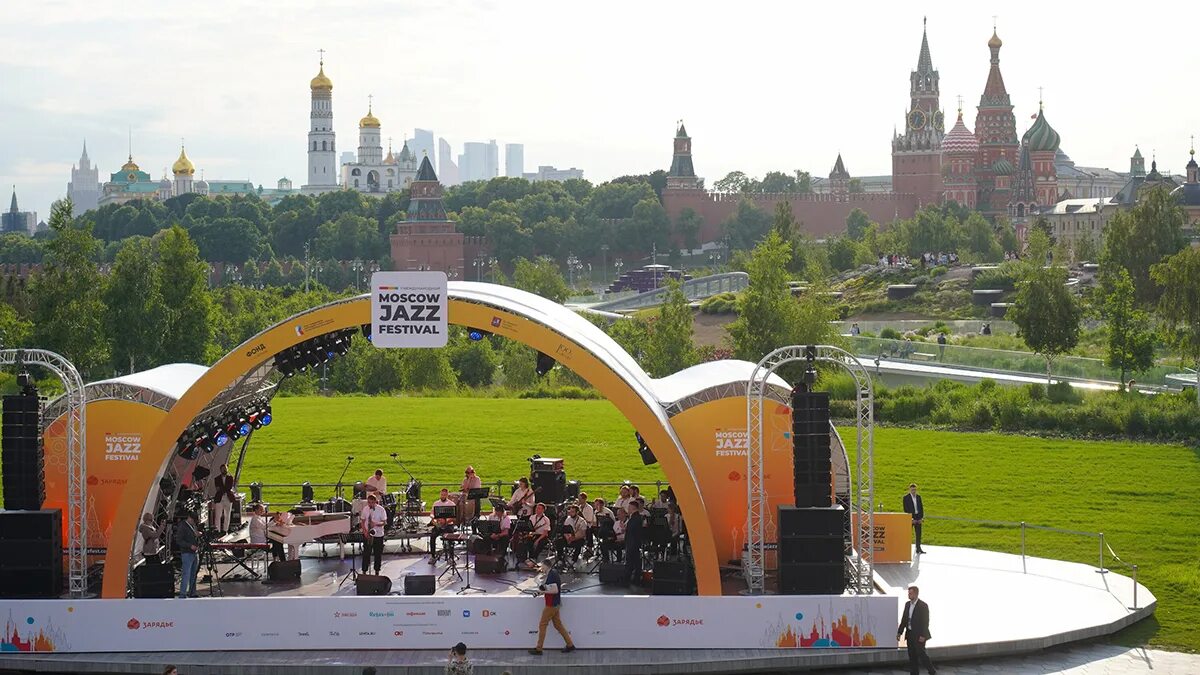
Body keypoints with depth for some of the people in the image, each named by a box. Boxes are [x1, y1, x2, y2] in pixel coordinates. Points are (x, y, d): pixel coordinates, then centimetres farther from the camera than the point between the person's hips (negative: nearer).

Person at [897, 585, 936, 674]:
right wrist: (899, 632, 8)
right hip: (910, 634, 7)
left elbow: (926, 621, -15)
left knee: (921, 653, -3)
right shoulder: (907, 604, 8)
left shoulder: (923, 605, -13)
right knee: (912, 656, 8)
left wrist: (923, 636, -20)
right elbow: (904, 619, 13)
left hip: (919, 635, -7)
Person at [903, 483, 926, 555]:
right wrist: (910, 519, -14)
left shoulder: (918, 497, 10)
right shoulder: (906, 498, -5)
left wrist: (922, 517, -1)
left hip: (918, 517, 4)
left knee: (918, 534, 4)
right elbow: (906, 509, -9)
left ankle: (918, 548, 9)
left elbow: (921, 507, 10)